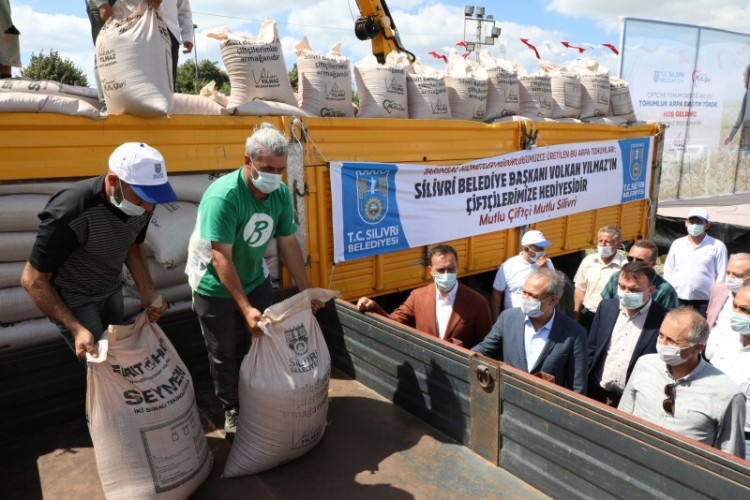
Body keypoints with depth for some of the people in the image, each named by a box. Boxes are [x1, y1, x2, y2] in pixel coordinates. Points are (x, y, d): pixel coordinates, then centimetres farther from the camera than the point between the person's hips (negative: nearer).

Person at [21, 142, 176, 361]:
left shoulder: (142, 205, -17)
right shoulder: (71, 213, -35)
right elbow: (33, 279, -23)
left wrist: (148, 293, -7)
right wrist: (76, 329, -28)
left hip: (112, 290, 6)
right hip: (74, 300, -6)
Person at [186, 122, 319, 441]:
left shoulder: (280, 193, -12)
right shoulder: (223, 195, -31)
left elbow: (288, 243, -4)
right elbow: (222, 258, -30)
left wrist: (306, 290, -4)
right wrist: (245, 308, -31)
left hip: (256, 279, 5)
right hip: (215, 287, -4)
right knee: (223, 355, 10)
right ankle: (232, 411, 32)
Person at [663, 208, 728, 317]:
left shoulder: (717, 246, 2)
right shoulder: (676, 244, 11)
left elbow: (721, 276, 0)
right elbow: (668, 271, 13)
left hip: (703, 303, -3)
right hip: (676, 301, 3)